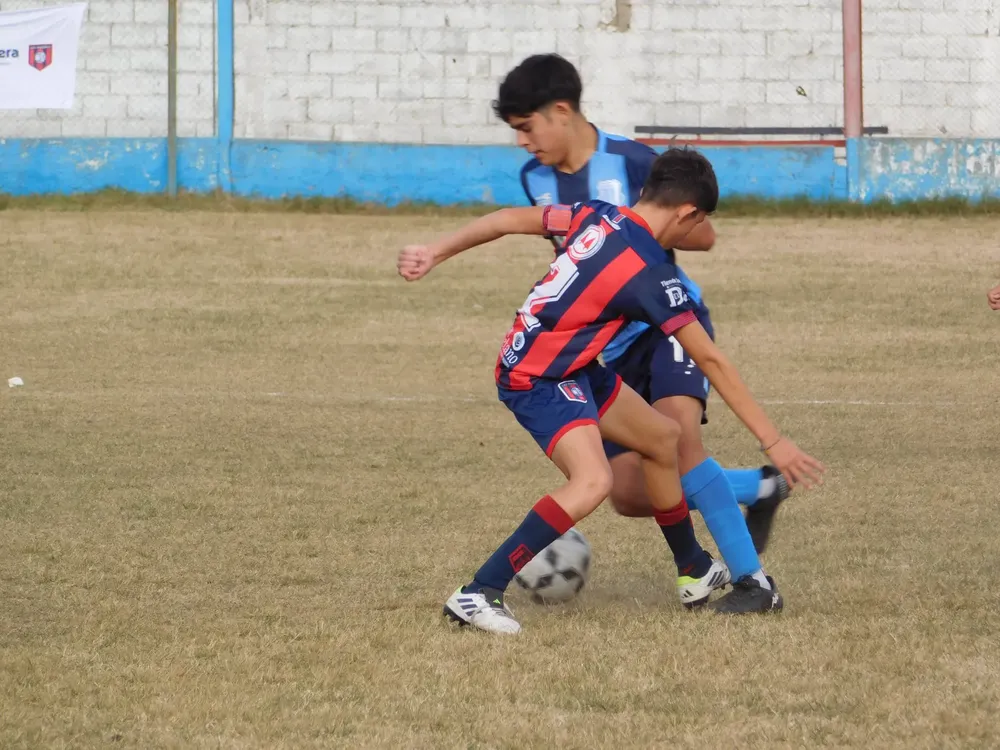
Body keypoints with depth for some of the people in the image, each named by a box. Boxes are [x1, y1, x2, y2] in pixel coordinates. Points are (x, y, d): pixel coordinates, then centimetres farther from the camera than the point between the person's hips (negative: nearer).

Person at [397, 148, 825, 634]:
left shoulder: (596, 216, -1)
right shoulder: (651, 274, -21)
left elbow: (507, 220, 4)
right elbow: (711, 362, -17)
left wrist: (434, 254, 15)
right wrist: (772, 442, -12)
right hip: (540, 380, -10)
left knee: (662, 437, 19)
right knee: (593, 481, -30)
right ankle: (477, 594, -29)